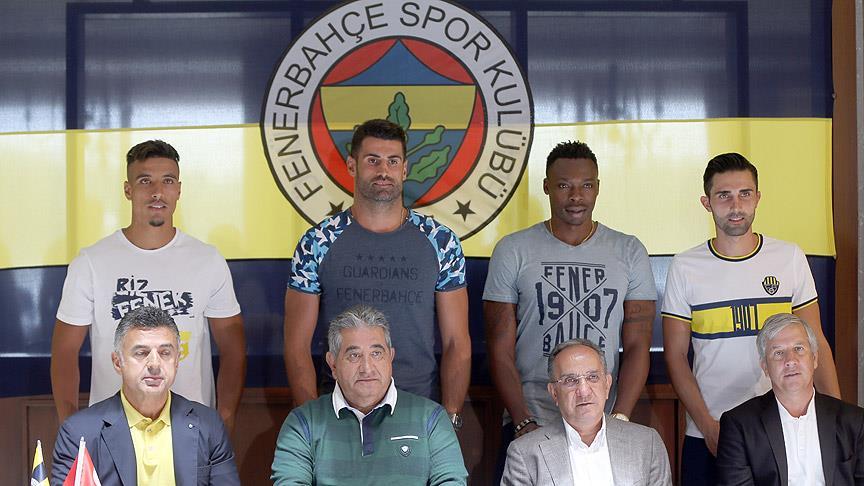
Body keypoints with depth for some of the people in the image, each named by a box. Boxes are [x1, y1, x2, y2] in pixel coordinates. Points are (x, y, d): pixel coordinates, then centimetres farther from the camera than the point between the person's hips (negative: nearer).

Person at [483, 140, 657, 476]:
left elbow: (637, 346, 1)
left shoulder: (629, 252, 4)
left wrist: (618, 420, -11)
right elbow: (500, 349, -2)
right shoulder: (513, 251, 0)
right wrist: (523, 423, -11)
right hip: (528, 426, -1)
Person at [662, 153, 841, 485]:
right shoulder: (685, 267, -1)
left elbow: (815, 345, 4)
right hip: (707, 435, -1)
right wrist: (708, 425, -9)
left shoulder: (790, 258, 2)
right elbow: (675, 355, 0)